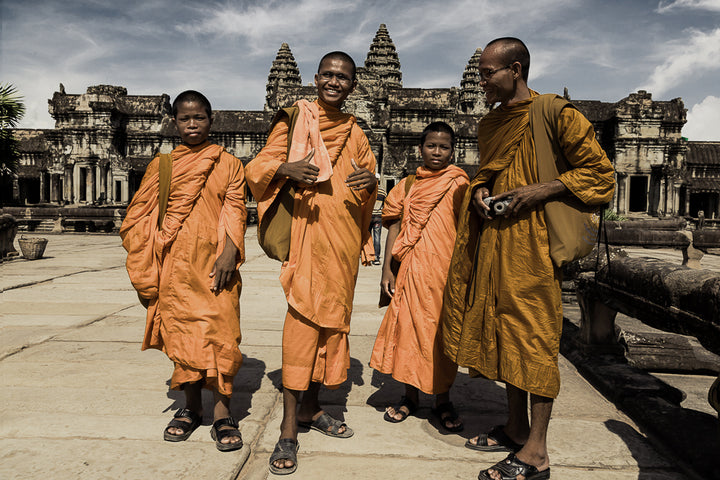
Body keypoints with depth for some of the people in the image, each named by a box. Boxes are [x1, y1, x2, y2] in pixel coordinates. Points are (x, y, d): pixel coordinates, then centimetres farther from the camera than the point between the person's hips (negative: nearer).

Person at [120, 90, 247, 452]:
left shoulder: (228, 164, 8)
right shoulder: (160, 165, 13)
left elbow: (235, 211, 0)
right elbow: (142, 217, 12)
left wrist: (229, 253, -14)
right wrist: (149, 268, 2)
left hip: (215, 262, -2)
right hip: (175, 264, 2)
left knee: (220, 332, -7)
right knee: (182, 332, 6)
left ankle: (222, 413, 2)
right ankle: (191, 407, 22)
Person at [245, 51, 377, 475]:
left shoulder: (355, 133, 17)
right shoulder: (295, 119, 4)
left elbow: (370, 177, 21)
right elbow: (257, 168, 0)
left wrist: (370, 181, -4)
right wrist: (286, 168, -22)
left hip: (346, 234, 6)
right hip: (309, 229, -5)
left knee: (333, 314, 9)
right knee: (303, 318, -13)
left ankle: (311, 407, 25)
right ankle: (288, 429, -6)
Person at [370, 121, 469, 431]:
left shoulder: (460, 183, 5)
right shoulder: (406, 185, 10)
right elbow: (395, 227, 9)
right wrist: (386, 269, 2)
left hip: (447, 270, -1)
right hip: (412, 269, 2)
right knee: (408, 327, 6)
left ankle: (443, 400, 22)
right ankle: (410, 396, 24)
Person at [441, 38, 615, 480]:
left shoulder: (555, 114, -5)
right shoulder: (490, 124, 16)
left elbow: (600, 171, -5)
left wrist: (541, 190, -16)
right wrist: (478, 190, 7)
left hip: (532, 241, -7)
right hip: (493, 239, 8)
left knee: (534, 334, -6)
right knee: (504, 330, 10)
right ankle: (517, 429, 24)